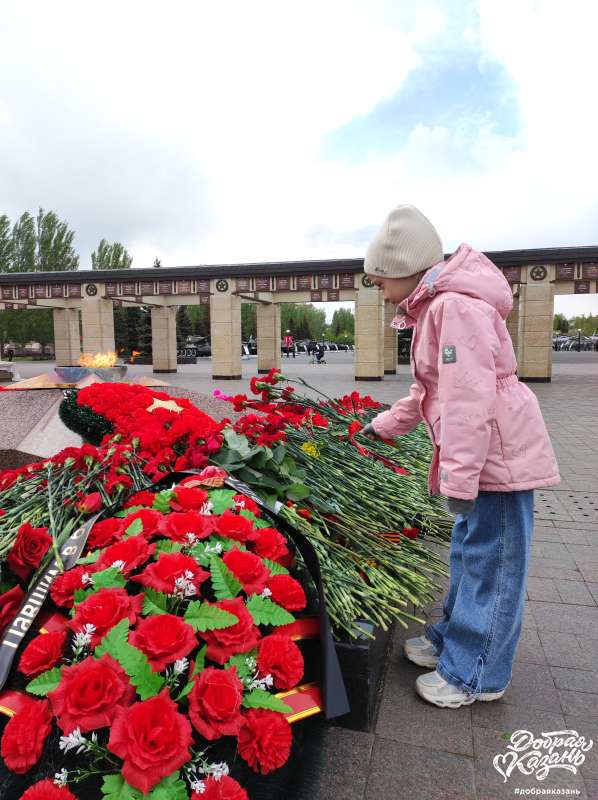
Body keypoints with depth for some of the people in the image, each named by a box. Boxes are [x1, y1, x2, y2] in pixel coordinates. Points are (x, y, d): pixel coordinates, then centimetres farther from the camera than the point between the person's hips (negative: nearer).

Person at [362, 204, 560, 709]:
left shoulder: (455, 306, -19)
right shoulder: (435, 307, 14)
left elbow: (469, 397, -26)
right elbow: (430, 389, 23)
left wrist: (459, 478, -24)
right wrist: (382, 427, 27)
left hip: (498, 453, -10)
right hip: (482, 454, 10)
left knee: (491, 561, 2)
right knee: (470, 552, 20)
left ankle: (474, 674, 18)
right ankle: (454, 638, 37)